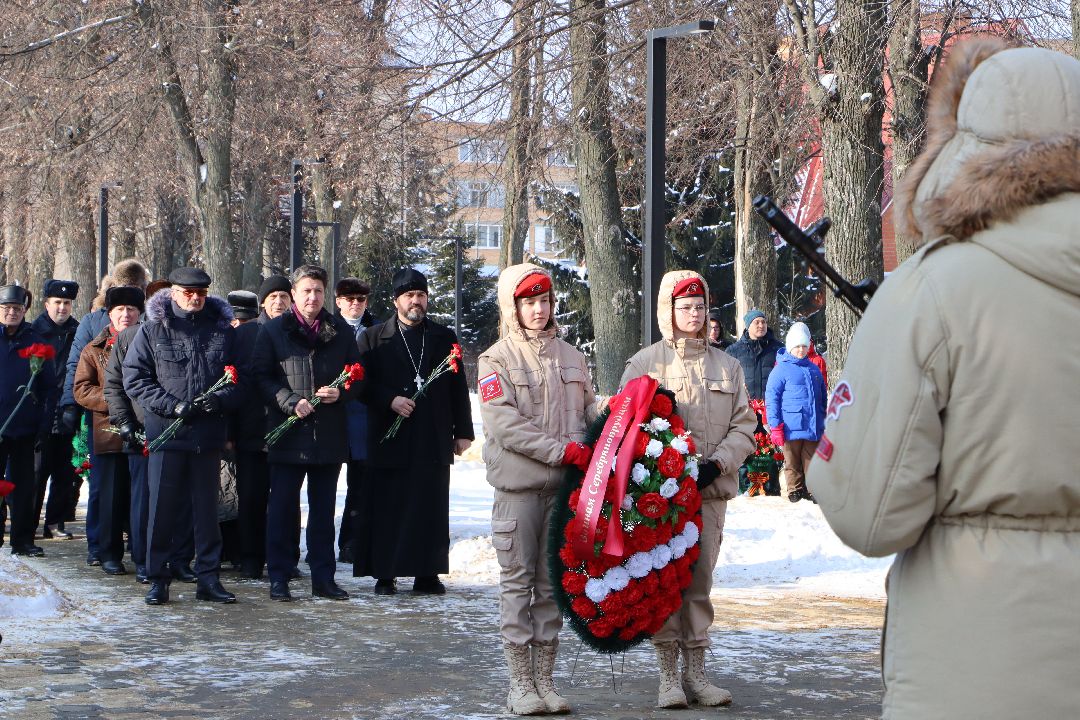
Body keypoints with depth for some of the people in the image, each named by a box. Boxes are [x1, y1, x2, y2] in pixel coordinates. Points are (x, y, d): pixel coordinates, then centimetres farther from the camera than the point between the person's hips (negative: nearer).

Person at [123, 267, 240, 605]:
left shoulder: (223, 330, 8)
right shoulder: (153, 329, 2)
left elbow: (240, 378, 11)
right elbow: (134, 377, -1)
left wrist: (220, 399, -10)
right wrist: (171, 405, -12)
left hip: (209, 434, 2)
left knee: (207, 507, 7)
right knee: (162, 506, 0)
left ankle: (208, 578, 14)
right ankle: (158, 579, 9)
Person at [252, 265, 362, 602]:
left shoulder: (342, 332, 9)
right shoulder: (274, 330, 3)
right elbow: (261, 377, -1)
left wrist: (339, 393, -8)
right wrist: (291, 402, -14)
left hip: (330, 434, 2)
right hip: (287, 433, -2)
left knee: (324, 508, 8)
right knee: (283, 507, 0)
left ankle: (323, 578, 14)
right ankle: (279, 577, 6)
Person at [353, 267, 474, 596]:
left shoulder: (444, 338, 13)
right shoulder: (374, 338, 8)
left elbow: (458, 387, 12)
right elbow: (362, 383, 3)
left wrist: (463, 430, 7)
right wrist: (389, 400, -13)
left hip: (433, 441, 2)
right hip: (389, 439, -1)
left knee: (431, 508, 1)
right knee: (387, 508, -2)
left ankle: (427, 574, 6)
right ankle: (384, 574, 4)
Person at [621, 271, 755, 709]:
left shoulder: (727, 366, 12)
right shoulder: (644, 363, 3)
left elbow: (744, 427, 9)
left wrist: (717, 463, -8)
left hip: (710, 490, 3)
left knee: (700, 581, 5)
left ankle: (696, 672, 12)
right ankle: (668, 676, 3)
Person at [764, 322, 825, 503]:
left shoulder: (814, 369, 14)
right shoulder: (781, 369, -4)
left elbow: (822, 398, 24)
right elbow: (771, 398, -7)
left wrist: (823, 421, 23)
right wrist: (775, 426, -12)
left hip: (813, 427, 4)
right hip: (792, 427, -4)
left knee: (812, 460, 7)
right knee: (793, 462, 5)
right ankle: (795, 490, 17)